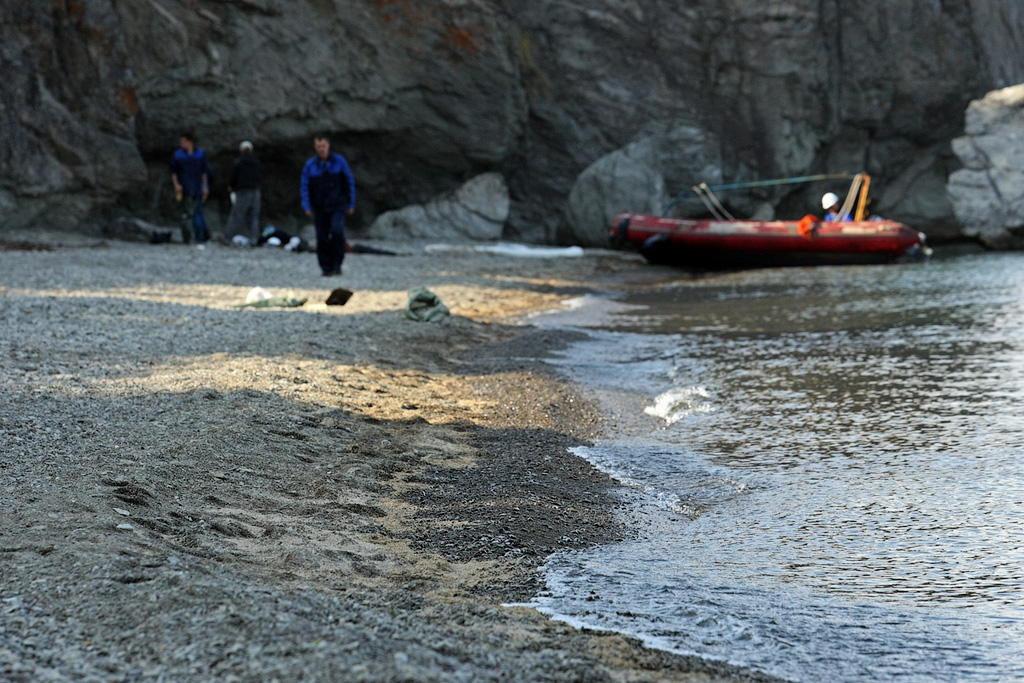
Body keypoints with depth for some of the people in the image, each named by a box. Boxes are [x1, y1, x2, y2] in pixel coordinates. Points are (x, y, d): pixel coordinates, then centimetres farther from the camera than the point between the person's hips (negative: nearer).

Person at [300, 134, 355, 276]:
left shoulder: (339, 161, 0)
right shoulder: (310, 165, 2)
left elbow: (350, 183, 6)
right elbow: (304, 187, 7)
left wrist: (351, 205, 4)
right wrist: (307, 207, -5)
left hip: (337, 206, -2)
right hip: (319, 208, 2)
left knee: (337, 231, -22)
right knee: (322, 238, 0)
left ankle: (337, 264, -12)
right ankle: (326, 268, 10)